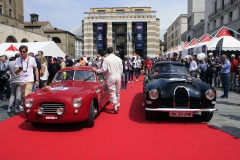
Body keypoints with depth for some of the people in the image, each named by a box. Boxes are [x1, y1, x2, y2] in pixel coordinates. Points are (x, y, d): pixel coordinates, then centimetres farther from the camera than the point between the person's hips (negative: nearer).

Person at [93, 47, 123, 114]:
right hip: (118, 76, 5)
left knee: (112, 93, -1)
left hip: (111, 77, -4)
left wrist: (96, 70, 1)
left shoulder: (106, 59, -8)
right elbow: (121, 69, 7)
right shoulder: (118, 59, 5)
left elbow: (104, 69, -13)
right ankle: (117, 105, 27)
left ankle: (115, 109, 0)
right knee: (117, 92, 15)